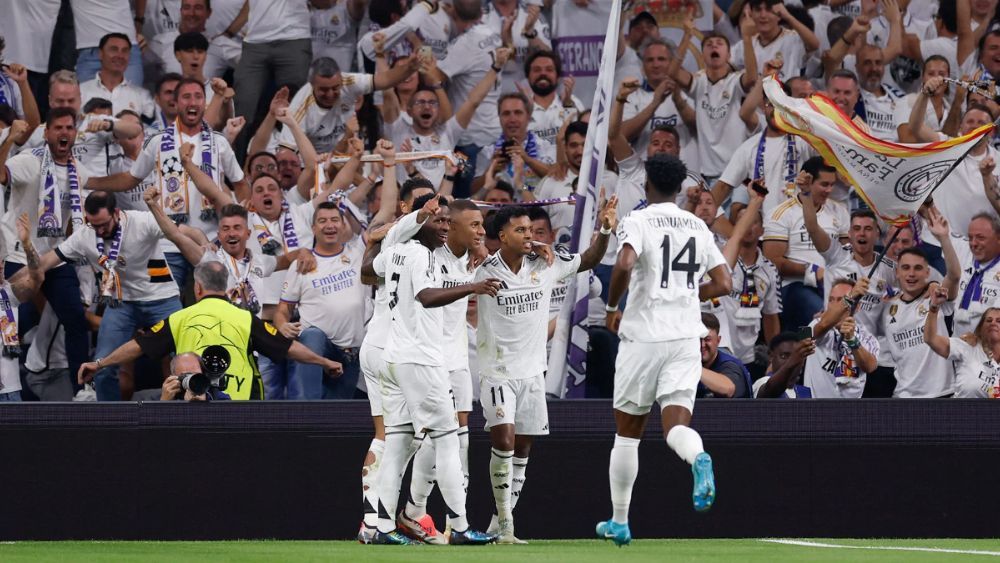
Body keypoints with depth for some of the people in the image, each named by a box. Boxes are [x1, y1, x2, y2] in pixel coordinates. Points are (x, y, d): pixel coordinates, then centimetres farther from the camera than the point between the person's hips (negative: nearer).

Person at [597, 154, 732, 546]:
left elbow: (624, 266, -23)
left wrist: (612, 308, -7)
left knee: (627, 431, 10)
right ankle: (699, 459, -41)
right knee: (676, 425, -4)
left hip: (643, 336, -3)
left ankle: (619, 522, 17)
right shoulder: (698, 226, 11)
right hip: (686, 336, 3)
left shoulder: (639, 221, -5)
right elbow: (723, 284, 11)